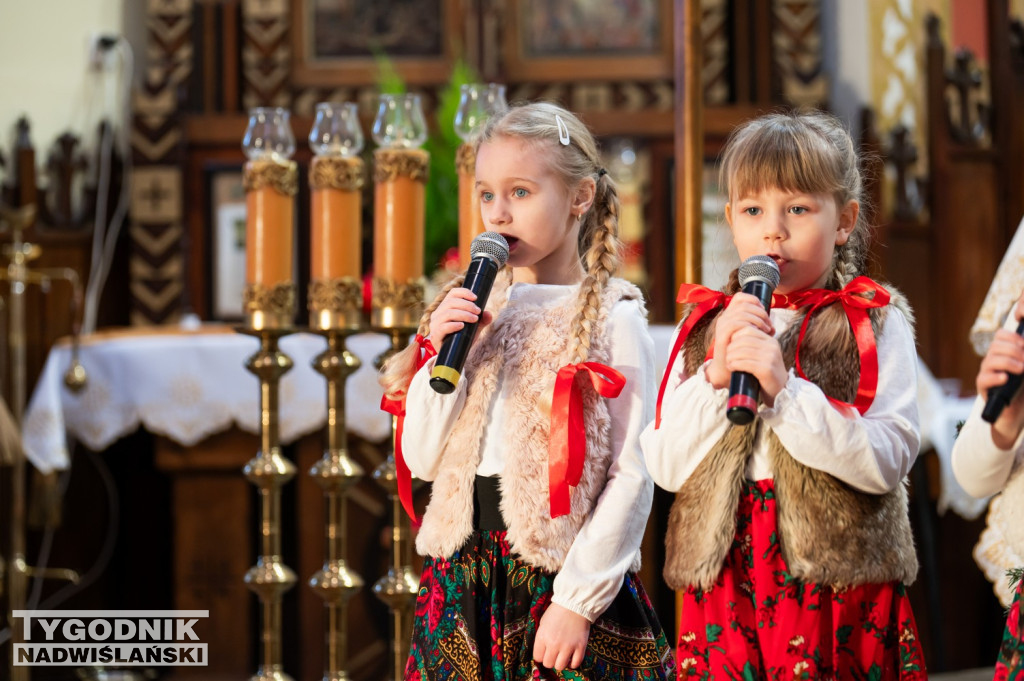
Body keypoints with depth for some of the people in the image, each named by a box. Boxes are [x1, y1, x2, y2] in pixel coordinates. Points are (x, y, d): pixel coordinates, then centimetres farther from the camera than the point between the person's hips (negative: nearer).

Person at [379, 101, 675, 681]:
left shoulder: (611, 319, -6)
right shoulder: (474, 311, 9)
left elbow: (632, 478, -11)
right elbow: (423, 461, 7)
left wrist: (577, 601, -15)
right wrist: (441, 355, -6)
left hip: (563, 574, -4)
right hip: (465, 572, 4)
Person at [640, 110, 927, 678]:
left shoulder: (875, 325, 1)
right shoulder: (703, 326, 10)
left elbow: (887, 460, -12)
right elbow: (665, 467, 2)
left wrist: (783, 389, -20)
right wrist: (717, 374, -12)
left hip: (840, 587, -2)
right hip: (723, 584, 2)